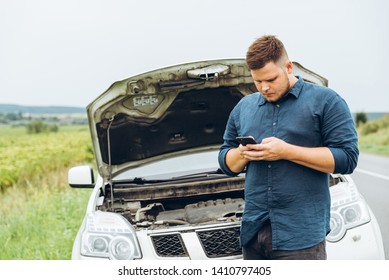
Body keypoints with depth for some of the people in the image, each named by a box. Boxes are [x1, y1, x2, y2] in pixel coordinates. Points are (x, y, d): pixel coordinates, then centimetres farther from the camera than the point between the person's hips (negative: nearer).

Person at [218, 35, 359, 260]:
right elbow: (226, 163, 23)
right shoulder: (243, 107, 17)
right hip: (253, 231, 5)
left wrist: (287, 151, -14)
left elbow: (347, 158, -8)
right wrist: (243, 154, -2)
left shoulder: (325, 101, 1)